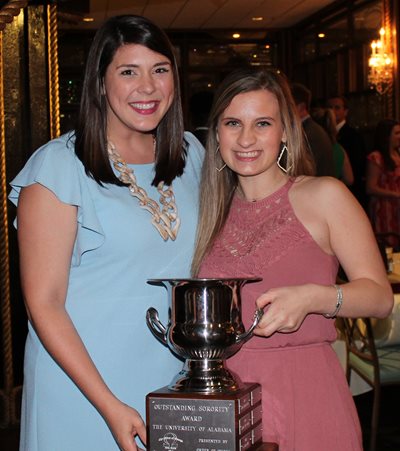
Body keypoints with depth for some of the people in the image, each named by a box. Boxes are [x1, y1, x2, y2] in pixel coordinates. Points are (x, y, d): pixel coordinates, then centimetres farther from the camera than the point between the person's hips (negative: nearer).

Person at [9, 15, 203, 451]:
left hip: (176, 380, 5)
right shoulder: (59, 165, -12)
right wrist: (109, 406, -19)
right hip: (82, 386, -4)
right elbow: (43, 303, -13)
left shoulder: (191, 154, 5)